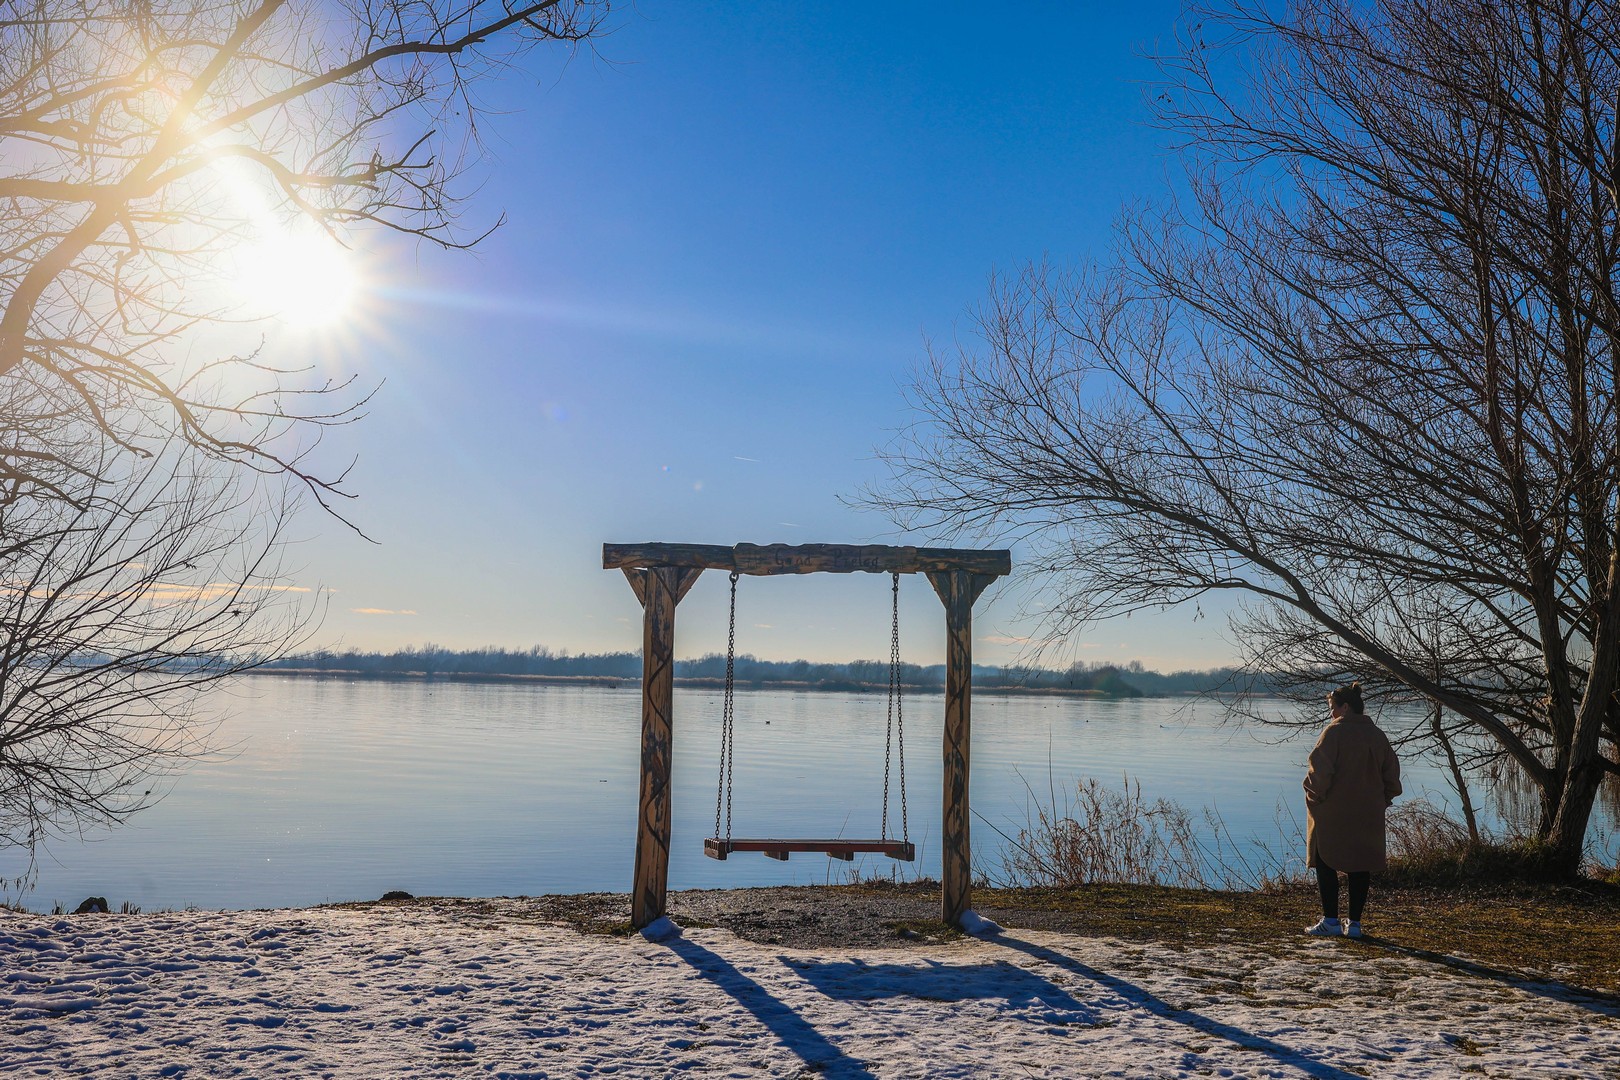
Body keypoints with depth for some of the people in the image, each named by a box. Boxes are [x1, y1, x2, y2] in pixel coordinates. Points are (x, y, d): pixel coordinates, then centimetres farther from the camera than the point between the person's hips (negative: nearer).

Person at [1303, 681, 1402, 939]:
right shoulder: (1377, 735, 7)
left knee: (1326, 864, 3)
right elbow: (1392, 773, 11)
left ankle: (1330, 920, 1)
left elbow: (1320, 769, -19)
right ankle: (1354, 922, 12)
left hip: (1332, 813, -5)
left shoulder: (1334, 732, -13)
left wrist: (1315, 795, -5)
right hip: (1368, 816, 6)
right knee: (1360, 866, 9)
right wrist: (1380, 800, 17)